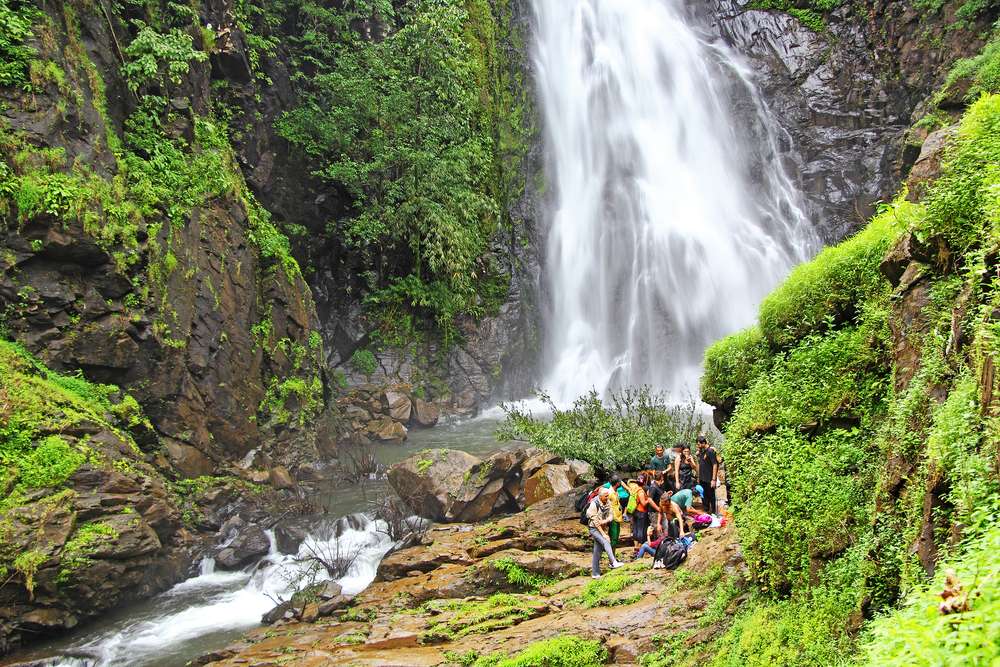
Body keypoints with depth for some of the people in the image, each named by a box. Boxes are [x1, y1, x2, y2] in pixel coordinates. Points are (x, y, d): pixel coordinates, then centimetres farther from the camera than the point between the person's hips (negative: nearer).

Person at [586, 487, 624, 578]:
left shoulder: (608, 503, -1)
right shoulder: (594, 504, -20)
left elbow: (610, 516, 1)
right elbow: (595, 521, -19)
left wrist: (605, 521, -22)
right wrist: (603, 534, -19)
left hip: (603, 528, 6)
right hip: (594, 528, -6)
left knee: (597, 551, 7)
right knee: (606, 542, -27)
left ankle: (595, 574, 12)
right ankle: (613, 563, -35)